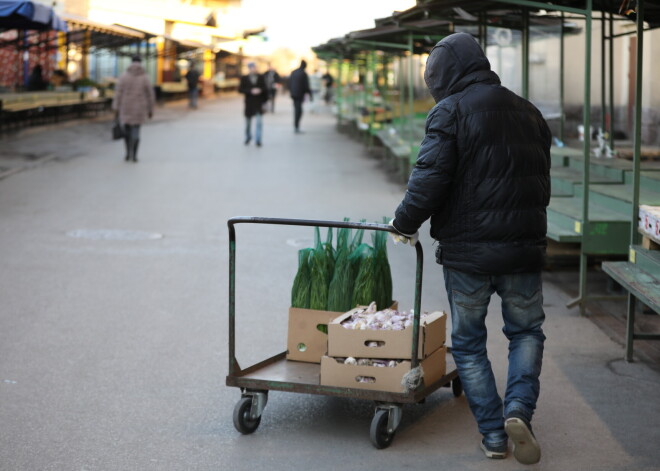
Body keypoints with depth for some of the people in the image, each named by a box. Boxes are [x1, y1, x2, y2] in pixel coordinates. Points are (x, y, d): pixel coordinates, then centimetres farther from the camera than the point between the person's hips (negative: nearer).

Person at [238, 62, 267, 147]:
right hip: (249, 104, 1)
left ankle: (258, 140, -6)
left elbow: (265, 89, 4)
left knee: (259, 122, -12)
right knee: (248, 122, 13)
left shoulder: (261, 77, 1)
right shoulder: (244, 78, -1)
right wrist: (251, 91, -19)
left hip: (259, 104, -1)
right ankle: (248, 137, 35)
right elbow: (240, 89, -9)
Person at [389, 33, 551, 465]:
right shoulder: (528, 112, 12)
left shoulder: (450, 111, -8)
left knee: (468, 342, 11)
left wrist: (405, 223, -4)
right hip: (524, 248, 4)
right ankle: (519, 408, -4)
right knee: (526, 332, 18)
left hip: (466, 251, -4)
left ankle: (493, 433, 10)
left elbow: (429, 179, -17)